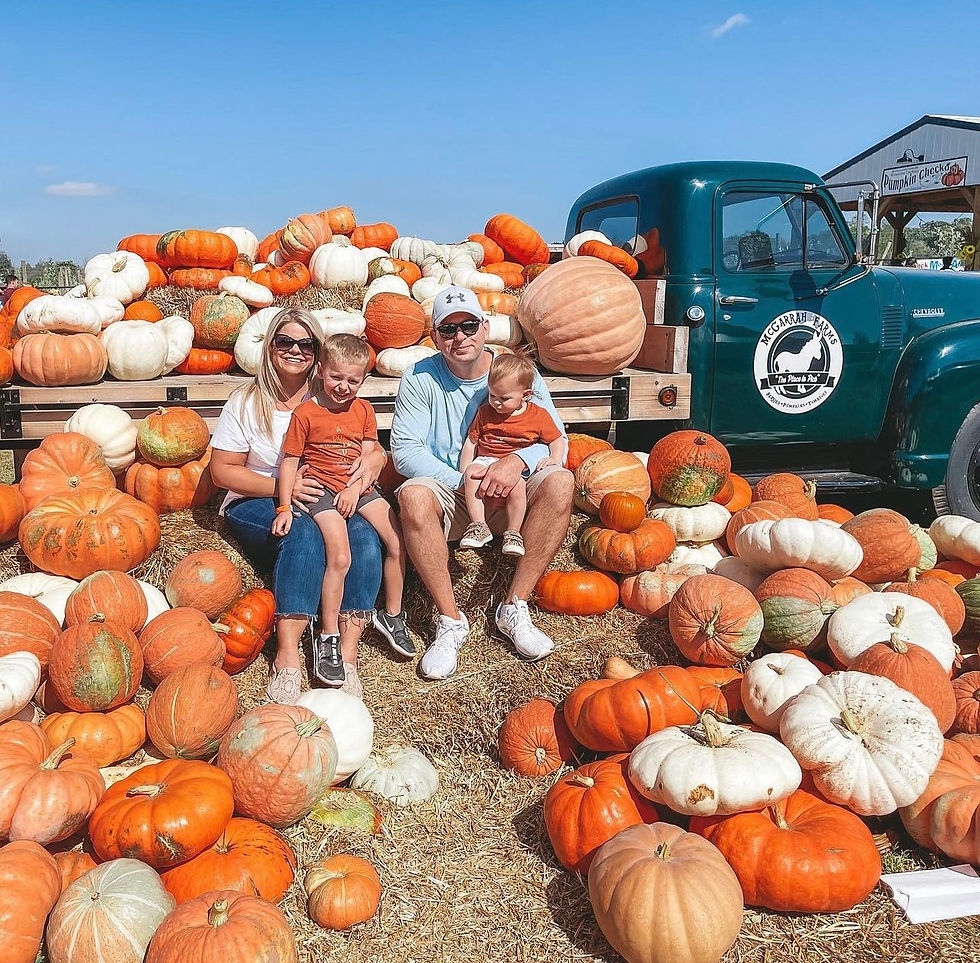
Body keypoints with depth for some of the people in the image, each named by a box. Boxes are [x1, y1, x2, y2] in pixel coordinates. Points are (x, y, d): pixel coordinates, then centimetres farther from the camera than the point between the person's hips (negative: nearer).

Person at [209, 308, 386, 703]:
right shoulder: (246, 402, 4)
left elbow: (371, 448, 12)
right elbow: (222, 471, 0)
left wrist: (374, 459, -16)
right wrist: (281, 488, -16)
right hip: (256, 506, -2)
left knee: (364, 533, -31)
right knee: (304, 531, -37)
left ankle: (347, 655, -35)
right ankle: (287, 659, -39)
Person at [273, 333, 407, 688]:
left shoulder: (363, 410, 8)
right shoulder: (305, 413, -6)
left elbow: (369, 456, 5)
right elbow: (289, 462, -5)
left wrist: (355, 488, -12)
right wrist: (285, 507, -11)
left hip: (358, 488, 5)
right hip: (321, 489, -5)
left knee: (398, 543, -5)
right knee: (340, 557, -22)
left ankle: (392, 615, 15)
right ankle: (328, 638, -11)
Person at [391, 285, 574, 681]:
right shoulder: (420, 378, -3)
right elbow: (404, 450, -10)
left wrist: (518, 461, -28)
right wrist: (462, 483, -22)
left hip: (509, 499, 2)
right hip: (448, 496, -1)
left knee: (560, 481, -27)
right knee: (413, 495, -35)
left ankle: (514, 608, -20)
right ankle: (450, 620, -23)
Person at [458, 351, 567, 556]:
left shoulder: (538, 416, 1)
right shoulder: (485, 412, 7)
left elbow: (557, 441, 8)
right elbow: (471, 442, 11)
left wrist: (555, 458, -13)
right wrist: (464, 472, 3)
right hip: (486, 461, 2)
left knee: (516, 486, -35)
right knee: (472, 475, -31)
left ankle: (513, 532, -19)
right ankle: (479, 526, -28)